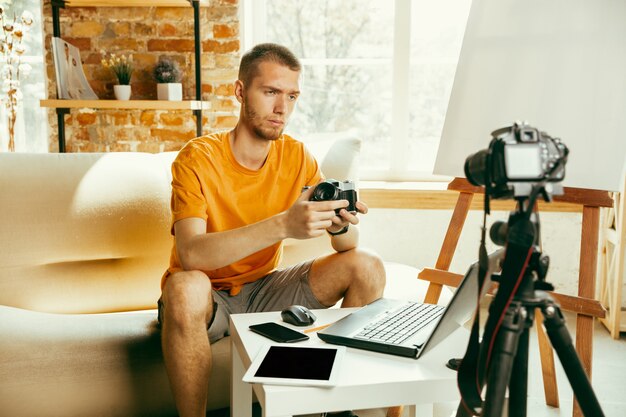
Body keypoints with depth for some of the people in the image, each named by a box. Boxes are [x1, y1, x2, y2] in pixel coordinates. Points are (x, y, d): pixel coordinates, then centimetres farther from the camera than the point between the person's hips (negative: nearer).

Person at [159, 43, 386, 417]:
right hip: (210, 296, -4)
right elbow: (191, 254, -34)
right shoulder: (198, 159, -18)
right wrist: (283, 225, -45)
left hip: (264, 288, 5)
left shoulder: (297, 157, -4)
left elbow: (348, 247, -6)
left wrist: (340, 224, -31)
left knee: (368, 268, -10)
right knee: (186, 288, -38)